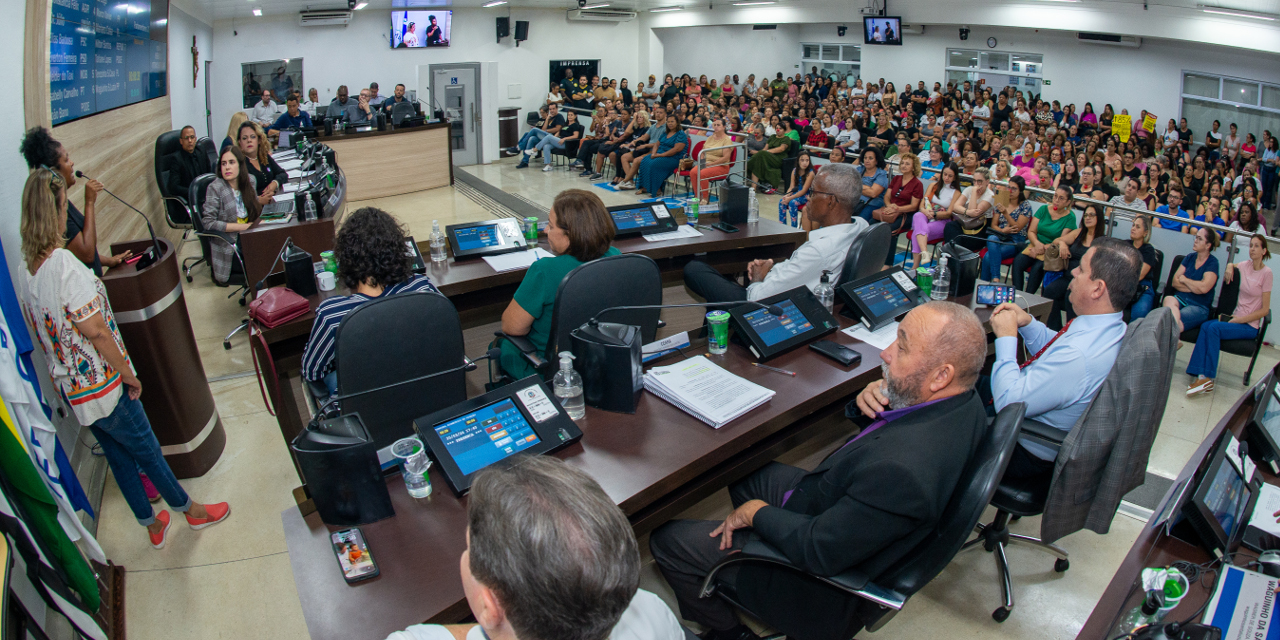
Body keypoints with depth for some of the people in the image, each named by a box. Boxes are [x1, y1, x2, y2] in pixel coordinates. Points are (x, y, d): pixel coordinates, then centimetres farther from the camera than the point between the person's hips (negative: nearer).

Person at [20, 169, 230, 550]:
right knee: (147, 452, 11)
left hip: (69, 387, 8)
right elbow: (95, 330, -24)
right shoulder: (63, 262, -25)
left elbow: (43, 332, 12)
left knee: (119, 458, 19)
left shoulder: (27, 268, 2)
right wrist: (128, 373, -14)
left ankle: (152, 526, 34)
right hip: (101, 385, -8)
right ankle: (191, 511, 30)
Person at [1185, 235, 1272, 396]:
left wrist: (1238, 320, -15)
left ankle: (1207, 378, -27)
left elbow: (1264, 310, -9)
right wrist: (1229, 267, 11)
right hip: (1236, 318, 5)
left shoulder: (1266, 273, -8)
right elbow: (1231, 265, 35)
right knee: (1205, 326, -25)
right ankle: (1202, 375, -33)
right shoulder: (1245, 265, 7)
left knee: (1214, 327, -30)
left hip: (1250, 325, -5)